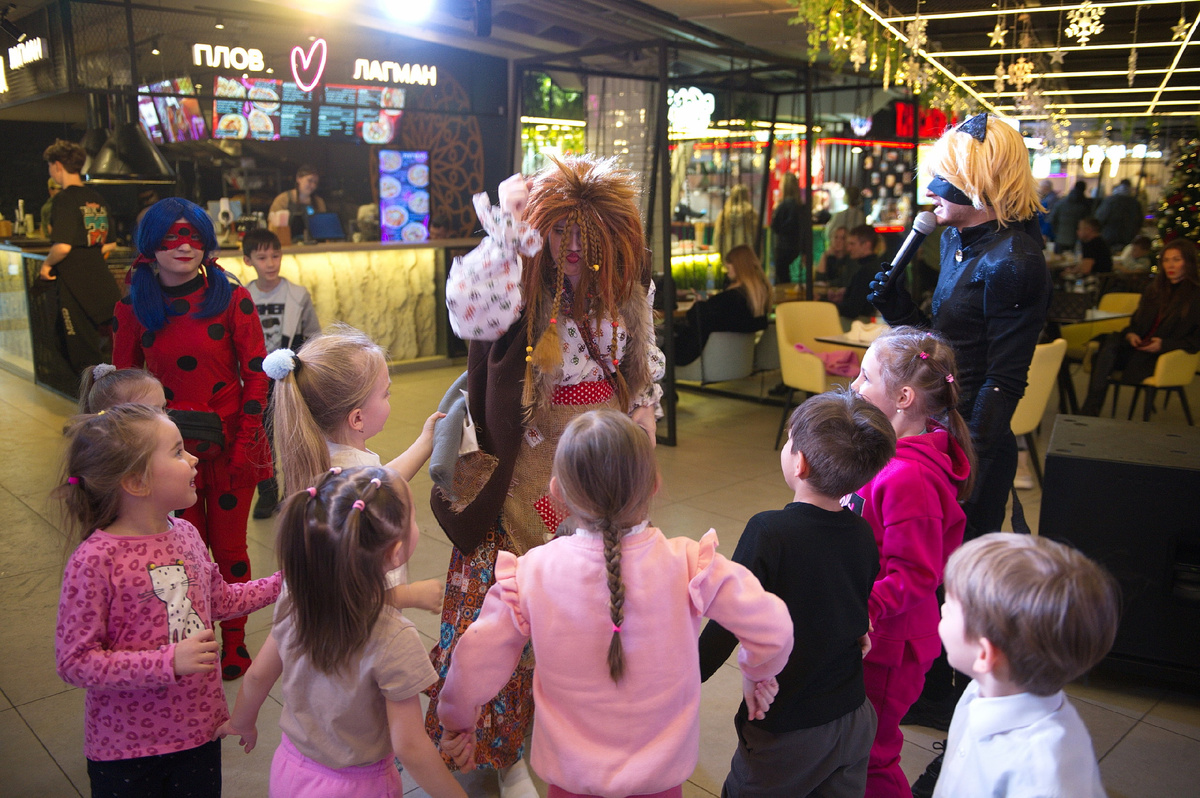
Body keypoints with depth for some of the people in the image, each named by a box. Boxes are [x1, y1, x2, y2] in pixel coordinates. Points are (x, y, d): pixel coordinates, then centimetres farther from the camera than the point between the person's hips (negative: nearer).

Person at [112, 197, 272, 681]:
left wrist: (245, 443, -11)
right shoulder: (133, 308, 0)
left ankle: (234, 642, 29)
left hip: (228, 446, -1)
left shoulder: (231, 299, -6)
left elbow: (256, 374, -6)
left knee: (229, 549, 11)